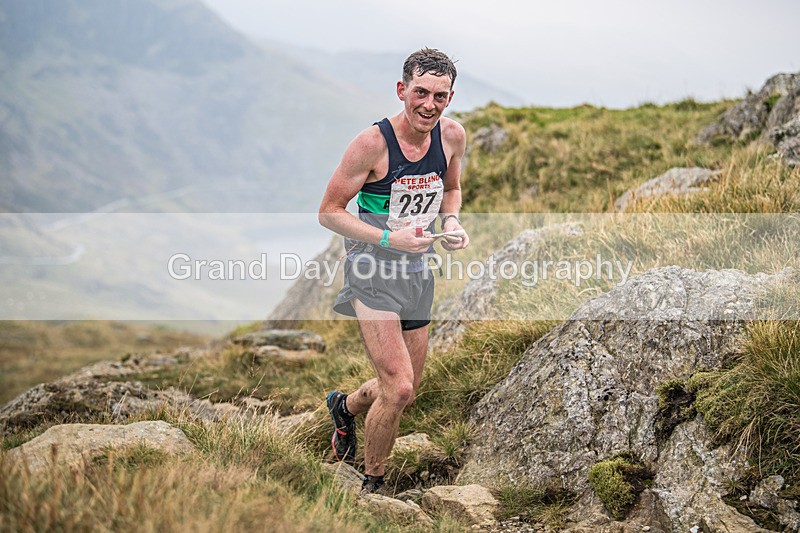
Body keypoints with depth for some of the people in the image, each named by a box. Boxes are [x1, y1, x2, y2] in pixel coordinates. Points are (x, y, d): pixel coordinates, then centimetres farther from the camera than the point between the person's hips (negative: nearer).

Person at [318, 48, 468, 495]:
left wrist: (451, 221, -4)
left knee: (408, 389, 16)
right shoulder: (373, 143, -19)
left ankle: (345, 407, 48)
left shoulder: (453, 135, -2)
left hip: (417, 271, 6)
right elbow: (329, 212, -13)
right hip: (373, 273, -6)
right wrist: (388, 239, -24)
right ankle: (373, 484, 8)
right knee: (398, 389, -15)